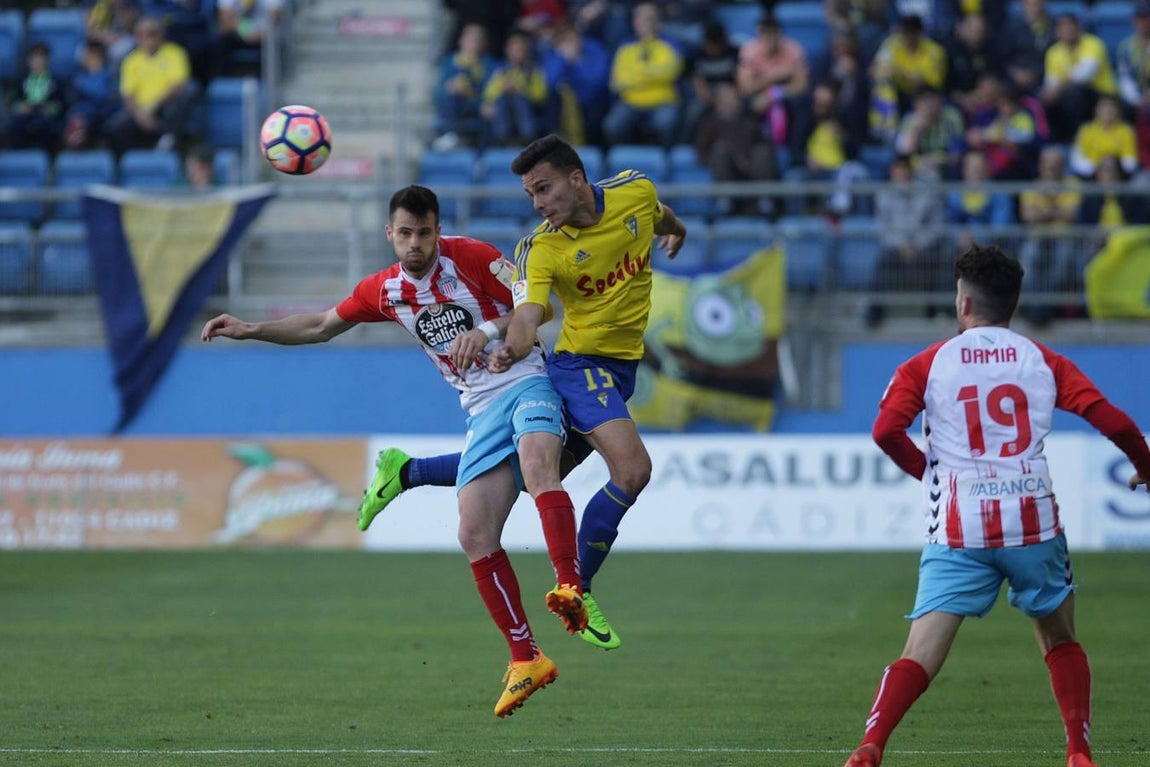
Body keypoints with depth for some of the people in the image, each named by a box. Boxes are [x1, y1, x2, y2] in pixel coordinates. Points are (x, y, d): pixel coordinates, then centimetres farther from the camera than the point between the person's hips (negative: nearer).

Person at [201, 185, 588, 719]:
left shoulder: (471, 257, -7)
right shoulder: (384, 291, 8)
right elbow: (321, 326, 22)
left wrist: (487, 331, -25)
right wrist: (249, 330, 14)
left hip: (526, 383, -5)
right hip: (482, 410, 5)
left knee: (536, 463, -38)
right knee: (475, 537, -8)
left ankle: (570, 591, -49)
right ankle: (525, 660, -2)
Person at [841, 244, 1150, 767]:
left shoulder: (928, 365, 6)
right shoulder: (1043, 361, 10)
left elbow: (887, 430, -8)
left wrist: (928, 471, 10)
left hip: (959, 528, -1)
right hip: (1033, 520, 1)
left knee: (921, 656, -7)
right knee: (1060, 641, 22)